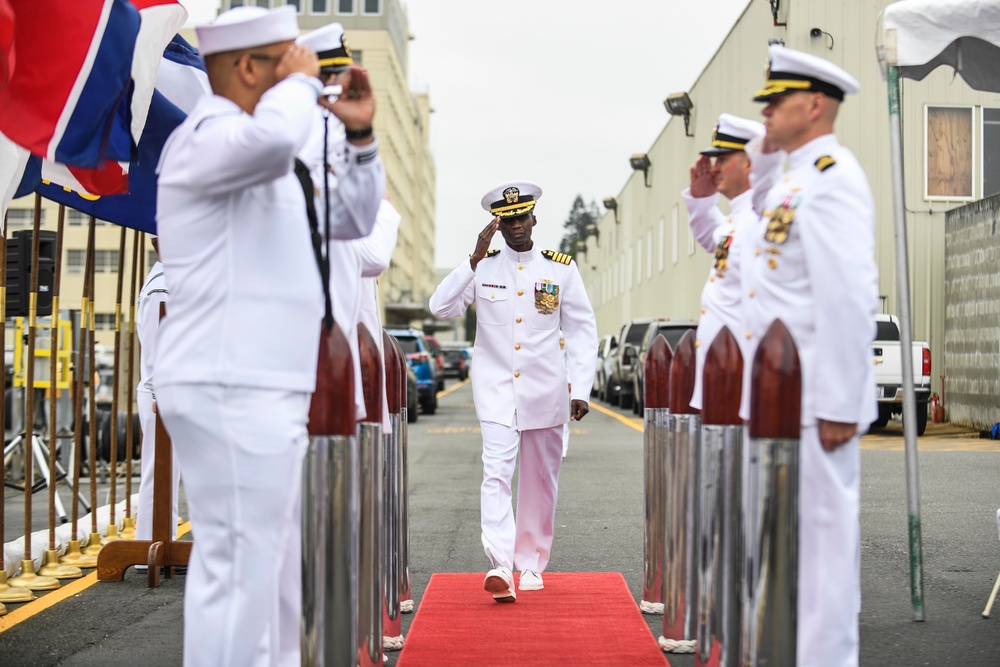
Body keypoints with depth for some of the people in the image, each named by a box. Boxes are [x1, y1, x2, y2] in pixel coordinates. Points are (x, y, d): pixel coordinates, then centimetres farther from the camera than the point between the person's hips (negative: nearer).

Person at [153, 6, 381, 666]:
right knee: (239, 572, -9)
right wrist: (301, 83, -13)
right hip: (230, 392, -10)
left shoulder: (258, 159, 22)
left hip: (262, 393, 11)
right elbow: (274, 138, -33)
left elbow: (350, 222, 25)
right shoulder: (207, 136, -9)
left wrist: (361, 135, 12)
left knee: (272, 575, 15)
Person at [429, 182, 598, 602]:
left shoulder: (561, 269, 4)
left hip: (545, 392, 1)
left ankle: (532, 564, 23)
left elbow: (583, 332, 5)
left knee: (540, 480, 9)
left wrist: (580, 389, -3)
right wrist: (475, 259, -16)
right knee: (496, 475, -15)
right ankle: (500, 566, -21)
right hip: (495, 391, -1)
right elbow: (441, 307, -9)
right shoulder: (482, 267, 3)